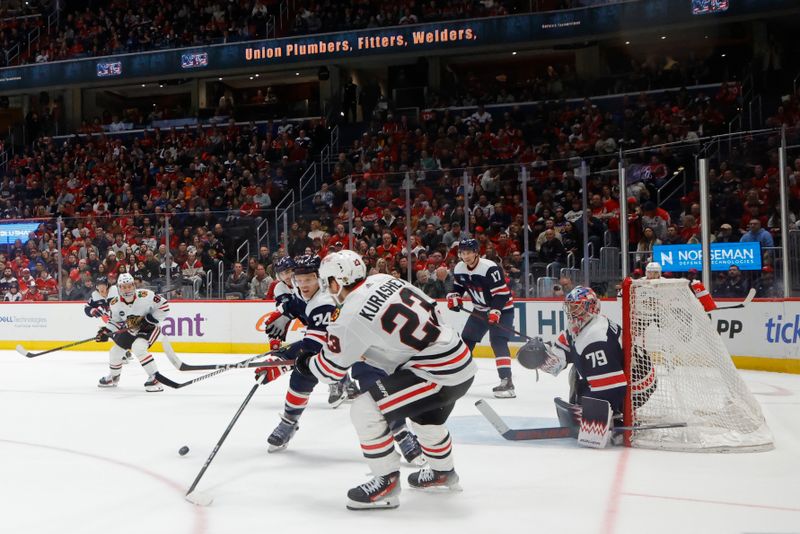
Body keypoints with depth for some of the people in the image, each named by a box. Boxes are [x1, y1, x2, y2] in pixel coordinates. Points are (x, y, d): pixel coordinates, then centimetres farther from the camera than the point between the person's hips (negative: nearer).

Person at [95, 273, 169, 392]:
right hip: (130, 330, 6)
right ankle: (113, 377, 42)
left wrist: (149, 320, -24)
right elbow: (114, 321, 1)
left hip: (149, 328, -6)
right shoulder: (115, 304, -13)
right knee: (115, 351, 12)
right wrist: (105, 332, -16)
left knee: (138, 349, -31)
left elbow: (164, 306, -20)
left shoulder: (145, 296, -29)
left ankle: (155, 378, -23)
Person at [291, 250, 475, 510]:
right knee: (427, 417, 34)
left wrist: (305, 363, 17)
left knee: (365, 410, -8)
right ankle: (442, 472, 57)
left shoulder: (352, 316, -15)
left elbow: (329, 369, -5)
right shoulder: (385, 280, 6)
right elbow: (431, 310, 15)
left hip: (438, 374, -9)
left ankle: (387, 484, 1)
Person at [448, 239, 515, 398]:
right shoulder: (459, 269, -4)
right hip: (481, 309, 8)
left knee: (498, 342, -23)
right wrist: (454, 297, -5)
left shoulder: (490, 268, -27)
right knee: (466, 340, 10)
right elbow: (458, 286, 14)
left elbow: (501, 292, -27)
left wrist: (495, 311, -35)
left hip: (502, 308, -7)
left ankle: (506, 381, -28)